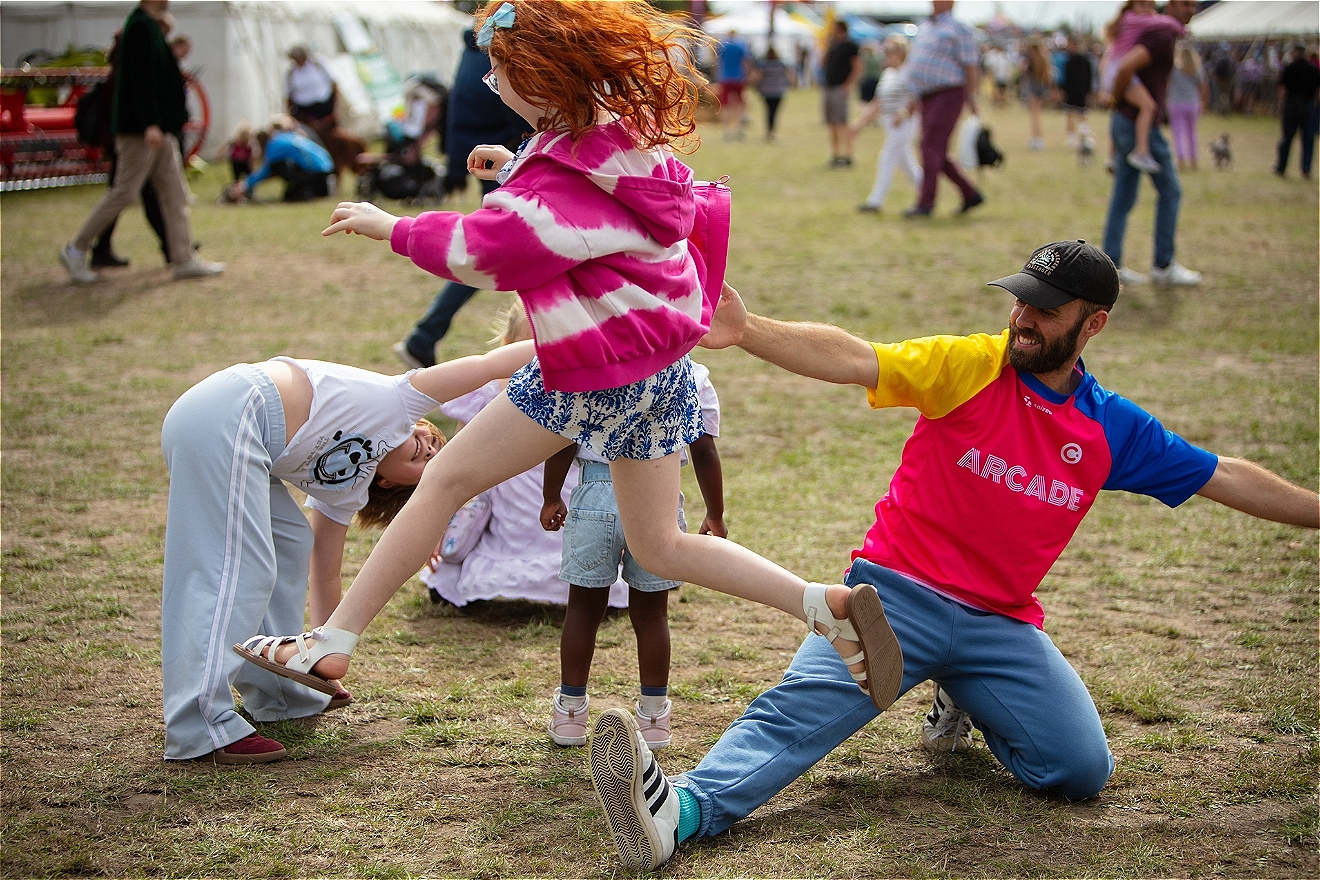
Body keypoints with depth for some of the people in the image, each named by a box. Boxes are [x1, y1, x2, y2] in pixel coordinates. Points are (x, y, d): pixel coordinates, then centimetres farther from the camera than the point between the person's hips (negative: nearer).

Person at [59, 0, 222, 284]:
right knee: (124, 192, -4)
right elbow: (140, 79, -23)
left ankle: (184, 260, 8)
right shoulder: (140, 27, -15)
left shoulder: (148, 27, 16)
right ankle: (76, 250, 6)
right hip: (141, 131, -10)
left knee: (174, 194, 7)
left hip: (160, 130, 10)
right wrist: (150, 124, -28)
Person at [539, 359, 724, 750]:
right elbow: (704, 453, 2)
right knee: (651, 612, 13)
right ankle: (654, 718, 21)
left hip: (596, 494, -1)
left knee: (584, 607, 13)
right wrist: (715, 516, 14)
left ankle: (570, 712, 23)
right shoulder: (692, 376, 1)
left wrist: (551, 499, 11)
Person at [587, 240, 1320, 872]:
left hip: (1000, 623, 4)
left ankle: (967, 705, 20)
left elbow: (1225, 479, 16)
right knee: (801, 705, -26)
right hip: (898, 594, -3)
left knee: (1083, 771, -9)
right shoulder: (967, 367, -6)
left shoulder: (1114, 428, 6)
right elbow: (853, 358, -20)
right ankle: (682, 811, -46)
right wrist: (746, 331, -35)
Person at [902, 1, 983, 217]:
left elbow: (971, 66, -11)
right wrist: (913, 100, 19)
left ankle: (925, 203, -8)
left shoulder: (958, 29, -8)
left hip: (948, 96, -9)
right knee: (936, 153, 8)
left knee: (932, 149, -11)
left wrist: (971, 99, -14)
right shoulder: (925, 27, 16)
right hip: (928, 98, 9)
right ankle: (971, 195, 17)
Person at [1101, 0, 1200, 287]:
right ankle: (1164, 266, 8)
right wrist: (1116, 97, -13)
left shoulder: (1159, 34, 15)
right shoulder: (1162, 35, -17)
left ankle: (1112, 265, 11)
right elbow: (1126, 66, -30)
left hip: (1124, 122, 9)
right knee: (1170, 191, 2)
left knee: (1123, 197, 9)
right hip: (1141, 125, -9)